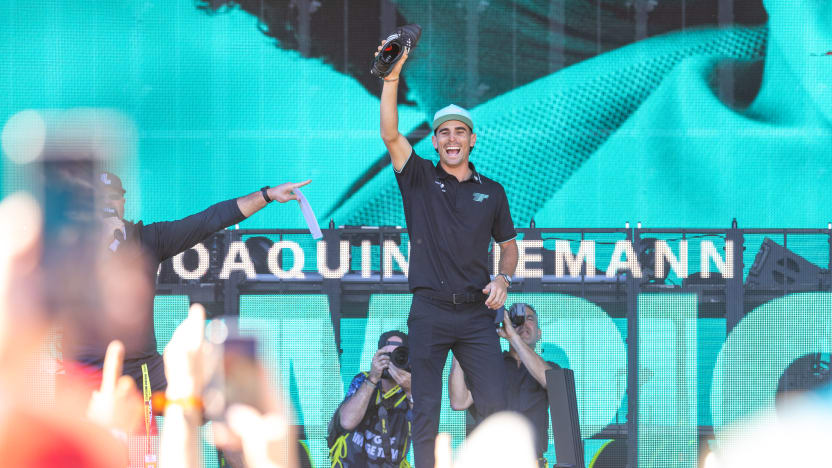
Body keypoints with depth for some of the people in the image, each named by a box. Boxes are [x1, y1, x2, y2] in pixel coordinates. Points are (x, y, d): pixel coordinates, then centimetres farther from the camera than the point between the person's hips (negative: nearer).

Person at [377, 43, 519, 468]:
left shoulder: (492, 191, 12)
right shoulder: (420, 179, 5)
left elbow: (508, 245, 21)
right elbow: (390, 135, -10)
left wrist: (503, 279, -1)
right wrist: (391, 77, -22)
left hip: (477, 312, 1)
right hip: (429, 310, -1)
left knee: (495, 403, -4)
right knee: (425, 409, 0)